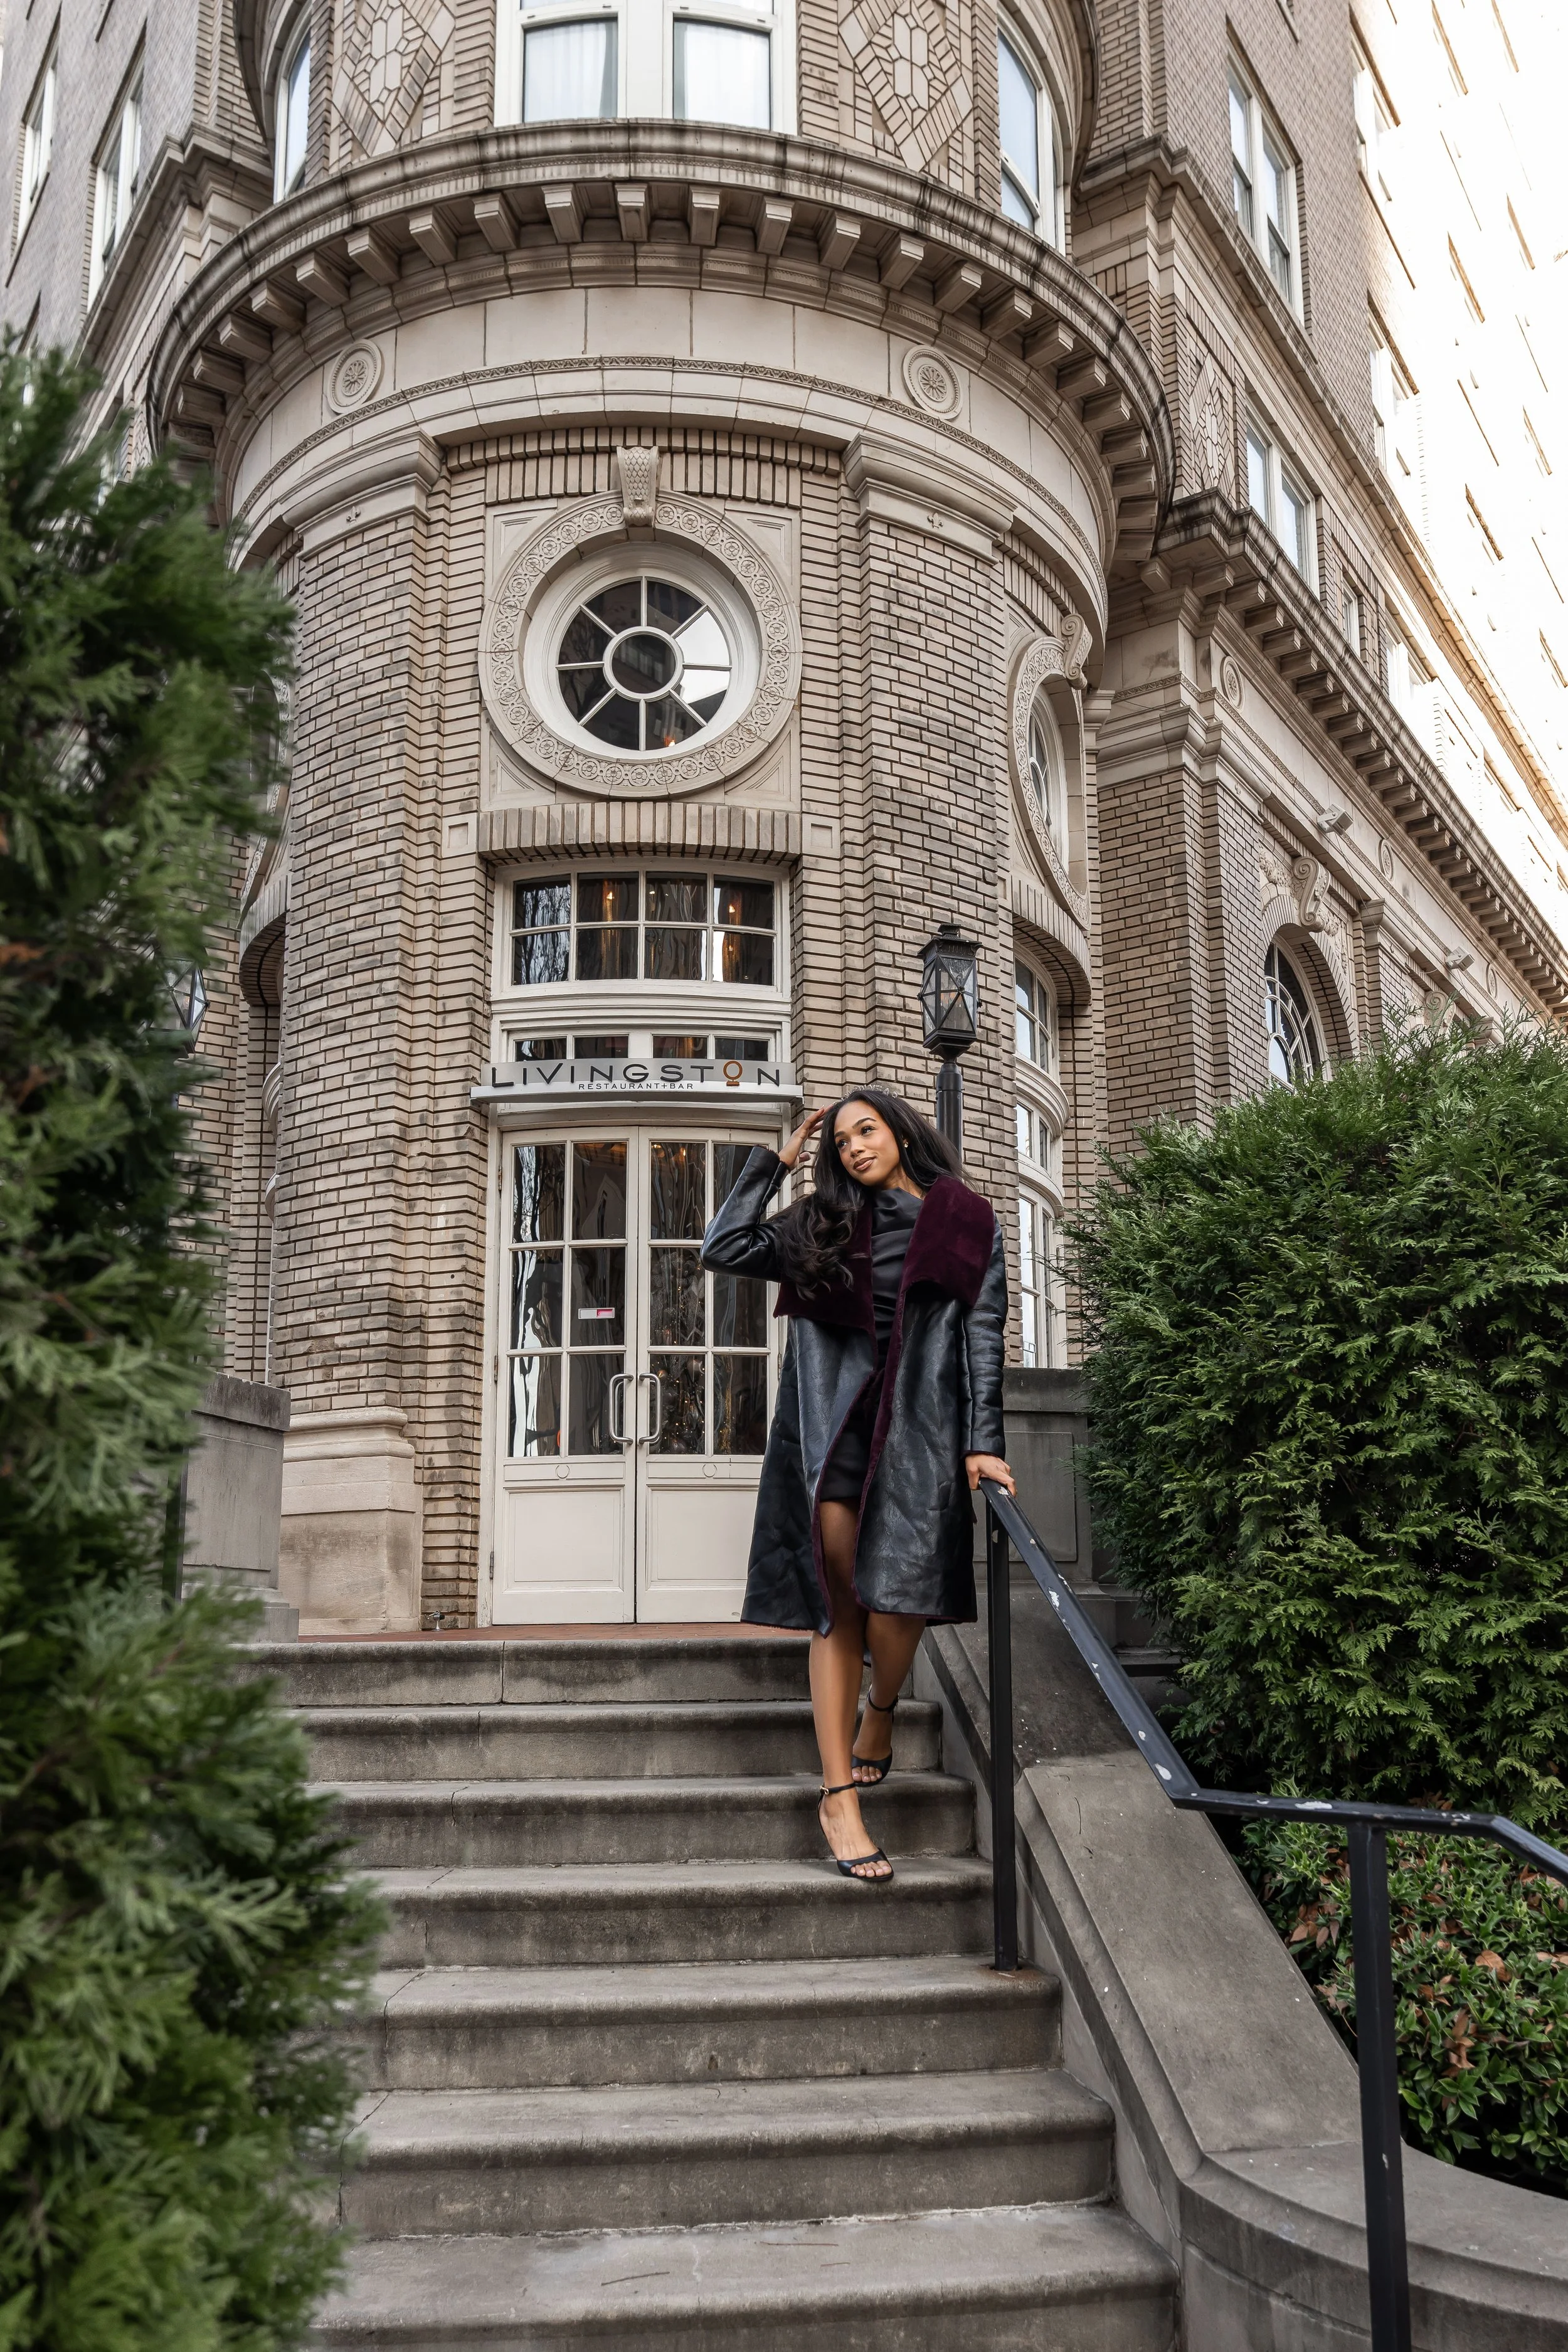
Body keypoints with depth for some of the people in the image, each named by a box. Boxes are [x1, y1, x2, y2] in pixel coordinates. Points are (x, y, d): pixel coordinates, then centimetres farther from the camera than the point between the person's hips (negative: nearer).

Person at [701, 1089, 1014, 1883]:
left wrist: (982, 1445, -3)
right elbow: (724, 1249, 10)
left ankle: (880, 1718, 21)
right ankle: (839, 1795, -2)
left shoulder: (969, 1225, 11)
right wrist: (773, 1160, 15)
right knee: (837, 1604, -5)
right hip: (830, 1429, 1)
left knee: (893, 1603, -12)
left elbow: (983, 1337, 6)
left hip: (918, 1431, -1)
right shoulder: (826, 1224, 16)